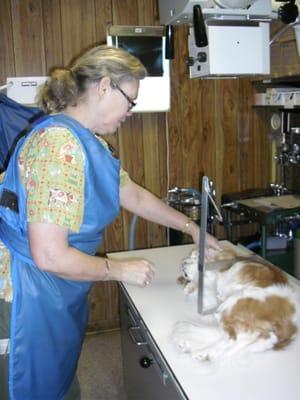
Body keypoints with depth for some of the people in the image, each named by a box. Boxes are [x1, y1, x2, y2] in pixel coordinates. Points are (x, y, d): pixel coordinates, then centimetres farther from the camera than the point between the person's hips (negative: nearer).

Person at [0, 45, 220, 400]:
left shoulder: (88, 141, 6)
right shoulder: (60, 144, -26)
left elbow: (134, 196, 16)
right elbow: (49, 256, -28)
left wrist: (192, 228, 17)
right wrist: (121, 270, -14)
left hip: (59, 294, 9)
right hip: (29, 296, -9)